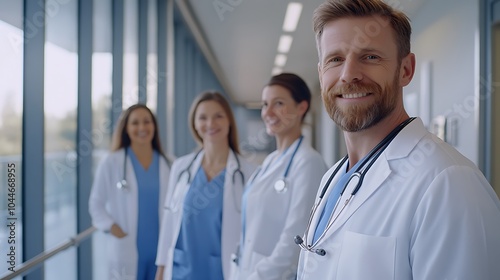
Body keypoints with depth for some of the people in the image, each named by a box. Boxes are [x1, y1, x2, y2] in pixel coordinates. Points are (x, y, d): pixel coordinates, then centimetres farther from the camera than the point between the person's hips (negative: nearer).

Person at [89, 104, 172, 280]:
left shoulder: (168, 164, 5)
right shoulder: (111, 163, -1)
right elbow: (96, 204, 3)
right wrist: (112, 228, -10)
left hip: (161, 249, 3)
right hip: (126, 252, -2)